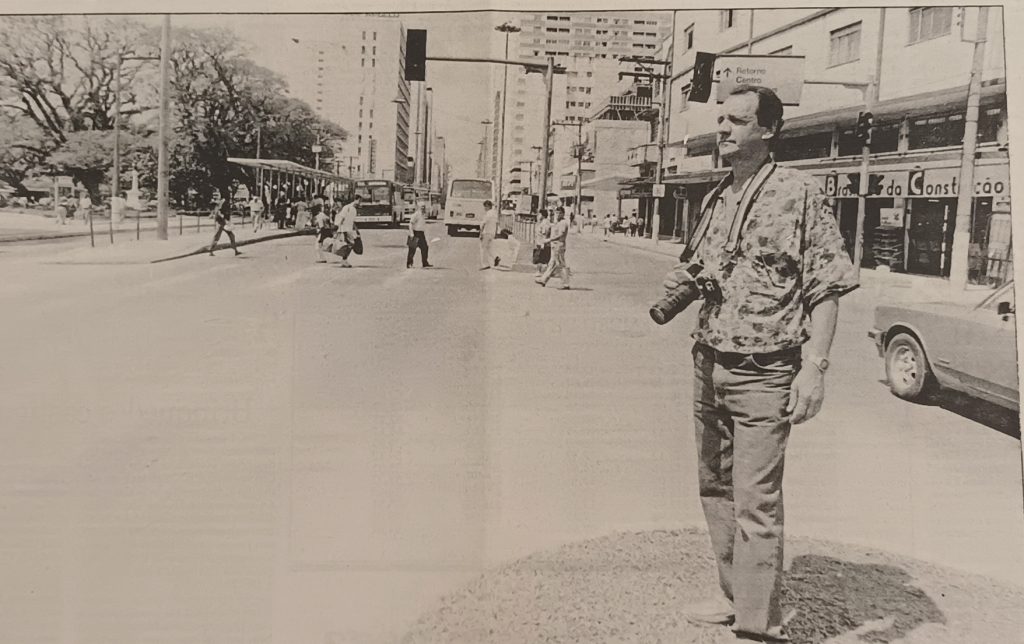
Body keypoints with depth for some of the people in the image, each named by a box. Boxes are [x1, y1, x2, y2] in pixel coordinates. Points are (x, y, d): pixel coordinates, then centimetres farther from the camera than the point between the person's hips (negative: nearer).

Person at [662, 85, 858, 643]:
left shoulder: (798, 193, -8)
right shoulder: (716, 198, 13)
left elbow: (826, 287, -11)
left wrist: (814, 365, -19)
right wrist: (680, 282, 2)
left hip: (763, 372, -7)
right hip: (709, 363, 8)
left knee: (756, 503, -5)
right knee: (716, 489, 16)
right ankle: (732, 595, 32)